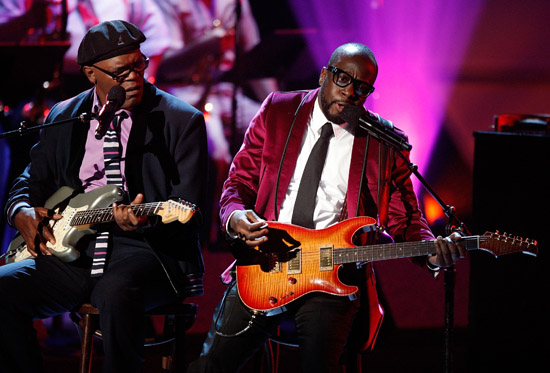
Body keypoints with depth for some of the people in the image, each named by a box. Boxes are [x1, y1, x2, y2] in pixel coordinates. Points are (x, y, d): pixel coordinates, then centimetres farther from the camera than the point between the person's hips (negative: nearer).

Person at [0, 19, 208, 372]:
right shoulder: (64, 117, 14)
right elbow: (31, 181, 25)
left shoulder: (183, 120, 0)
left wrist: (144, 222, -27)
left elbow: (187, 212, -5)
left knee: (117, 291, -38)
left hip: (145, 248, -4)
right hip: (71, 248, 5)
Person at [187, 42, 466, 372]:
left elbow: (405, 219, 6)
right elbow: (239, 182, 11)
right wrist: (235, 217, -12)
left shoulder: (385, 142, 5)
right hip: (263, 264, 2)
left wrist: (433, 252, -15)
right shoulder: (276, 112, 7)